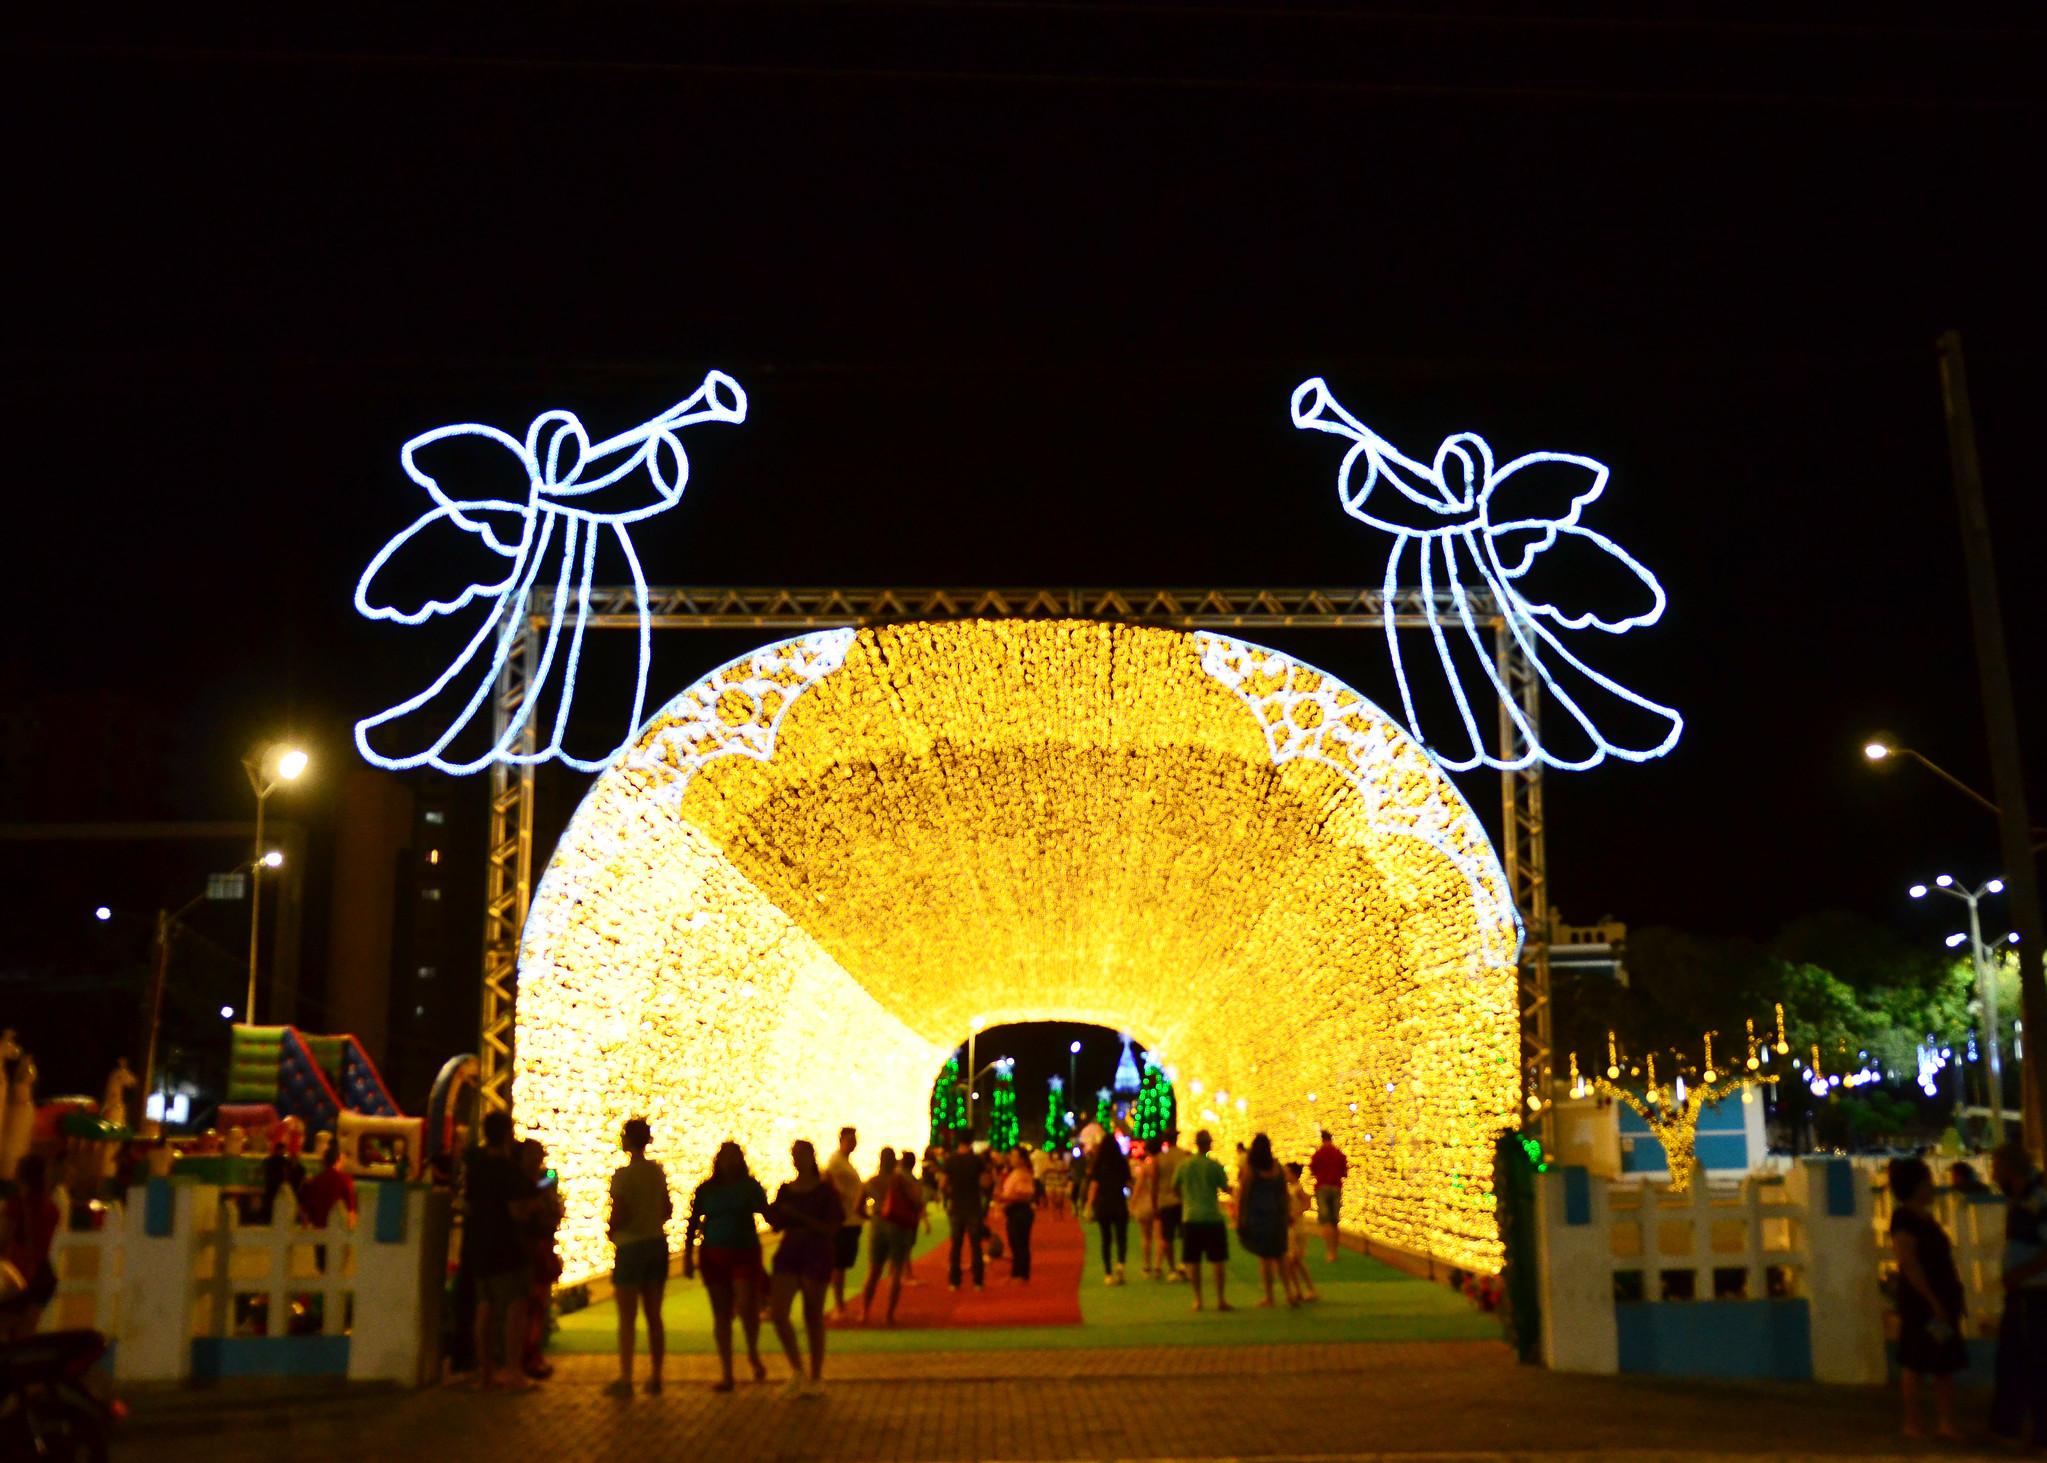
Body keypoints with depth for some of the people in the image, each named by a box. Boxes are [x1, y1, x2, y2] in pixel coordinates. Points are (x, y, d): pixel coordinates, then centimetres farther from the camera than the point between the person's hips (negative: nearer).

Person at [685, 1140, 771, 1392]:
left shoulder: (750, 1186, 2)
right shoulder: (706, 1190, 6)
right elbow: (693, 1224, 9)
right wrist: (688, 1256, 3)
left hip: (745, 1254, -2)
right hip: (714, 1256, 2)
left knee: (746, 1306, -17)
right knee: (721, 1315, 4)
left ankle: (753, 1352, 13)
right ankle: (727, 1375, 11)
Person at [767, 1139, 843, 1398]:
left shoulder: (825, 1191, -4)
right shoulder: (785, 1190, 10)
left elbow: (831, 1228, -10)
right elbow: (778, 1225, 15)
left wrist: (798, 1216, -18)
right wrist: (772, 1214, -8)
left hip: (816, 1254, -4)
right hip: (788, 1252, 4)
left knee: (813, 1317, 2)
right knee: (779, 1313, -9)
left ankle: (815, 1378, 14)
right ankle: (797, 1369, 8)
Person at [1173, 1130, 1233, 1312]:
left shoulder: (1184, 1165, 1)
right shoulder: (1215, 1165, -7)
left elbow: (1175, 1186, 13)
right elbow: (1225, 1188, 0)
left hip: (1190, 1217, 2)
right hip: (1212, 1217, -2)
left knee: (1193, 1261, 7)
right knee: (1217, 1259, 3)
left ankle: (1197, 1299, 7)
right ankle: (1220, 1299, 2)